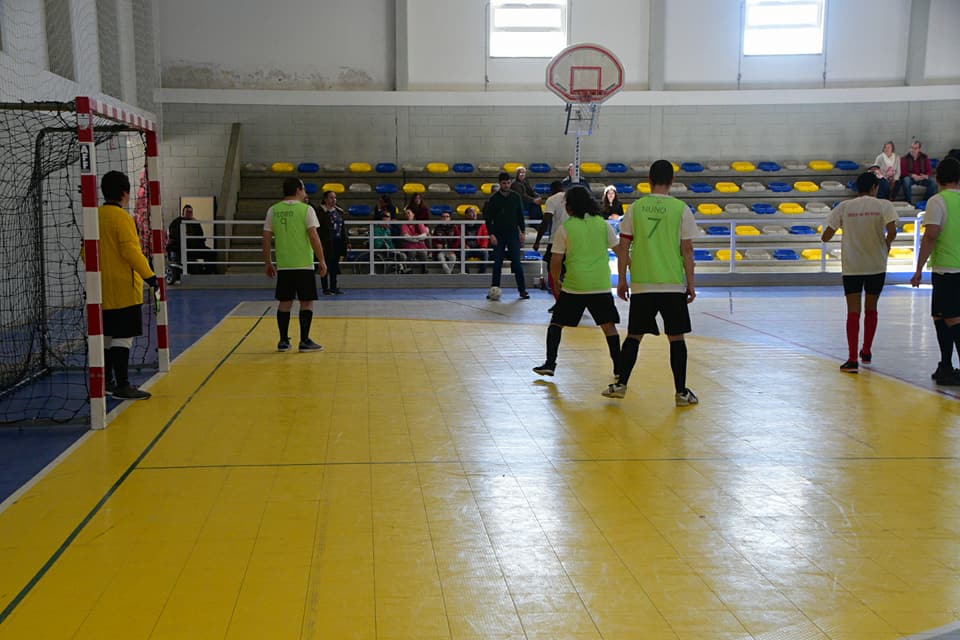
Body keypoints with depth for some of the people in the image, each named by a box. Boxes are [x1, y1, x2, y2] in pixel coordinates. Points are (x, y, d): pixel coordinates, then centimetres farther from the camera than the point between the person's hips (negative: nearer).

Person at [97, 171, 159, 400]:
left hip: (103, 287, 8)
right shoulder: (122, 217, -14)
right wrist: (149, 276, -17)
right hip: (123, 288, -8)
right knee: (123, 337, -6)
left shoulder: (95, 216, 9)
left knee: (107, 335, 17)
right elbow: (131, 251, -20)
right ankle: (122, 385, -7)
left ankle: (107, 381, 27)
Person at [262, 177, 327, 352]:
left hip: (283, 265, 4)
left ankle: (283, 341, 13)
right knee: (306, 302, 4)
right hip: (304, 265, -4)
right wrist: (322, 261, -6)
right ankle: (305, 341, 4)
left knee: (284, 303, 11)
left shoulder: (273, 210, 6)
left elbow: (266, 238, 6)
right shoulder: (306, 209, -6)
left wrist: (267, 263, 15)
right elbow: (313, 236, -12)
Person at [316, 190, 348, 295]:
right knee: (326, 265, 0)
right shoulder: (321, 212, -8)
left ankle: (334, 287, 19)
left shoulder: (339, 211, 12)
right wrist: (320, 243, -18)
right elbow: (318, 229, -11)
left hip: (338, 242, 6)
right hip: (326, 243, -6)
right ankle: (326, 289, 6)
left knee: (335, 266, 11)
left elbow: (343, 227, 18)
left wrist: (346, 241, 14)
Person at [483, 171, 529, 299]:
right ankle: (494, 290, 10)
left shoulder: (516, 197, 3)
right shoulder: (493, 199, -1)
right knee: (497, 263, 2)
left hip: (513, 234, 0)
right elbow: (488, 218, 0)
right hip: (498, 235, 0)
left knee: (517, 262, -4)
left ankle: (522, 290, -1)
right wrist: (491, 234, -8)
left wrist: (521, 232, 3)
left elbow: (520, 215, 9)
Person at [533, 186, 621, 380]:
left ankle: (550, 364, 8)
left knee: (556, 322, 13)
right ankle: (619, 367, 6)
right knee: (608, 325, 8)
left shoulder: (564, 228, -2)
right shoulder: (602, 224, 5)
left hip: (574, 286, -2)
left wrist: (556, 282, 13)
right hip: (601, 285, 2)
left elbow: (556, 261, -2)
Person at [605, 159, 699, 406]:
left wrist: (622, 280, 10)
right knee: (676, 338, 6)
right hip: (674, 284, -1)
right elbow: (687, 249, -4)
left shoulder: (636, 207, 1)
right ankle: (681, 392, 9)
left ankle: (621, 385, 10)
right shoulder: (681, 209, -3)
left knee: (634, 335, 11)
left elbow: (623, 246, 2)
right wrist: (690, 284, 3)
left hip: (641, 285, 1)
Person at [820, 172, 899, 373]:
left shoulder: (844, 207, 0)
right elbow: (892, 231, -15)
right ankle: (866, 352, 30)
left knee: (853, 312, 0)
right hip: (877, 266, 0)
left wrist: (828, 235, 21)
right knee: (871, 309, 18)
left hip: (851, 267, 0)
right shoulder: (884, 205, -2)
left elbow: (825, 237, -2)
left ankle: (853, 359, -9)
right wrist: (886, 245, 5)